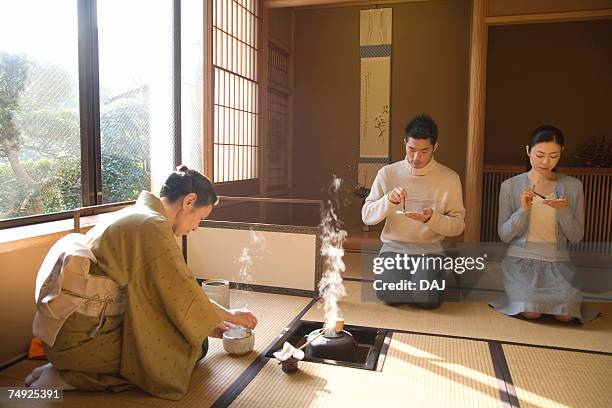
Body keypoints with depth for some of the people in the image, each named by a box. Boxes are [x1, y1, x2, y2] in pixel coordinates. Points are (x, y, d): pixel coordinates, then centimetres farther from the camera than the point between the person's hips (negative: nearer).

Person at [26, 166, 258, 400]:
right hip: (83, 337, -9)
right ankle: (71, 378, -3)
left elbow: (161, 293, 16)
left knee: (193, 336, 11)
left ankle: (70, 369, 8)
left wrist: (207, 324, 19)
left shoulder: (135, 215, 12)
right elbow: (185, 297, -14)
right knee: (194, 347, -3)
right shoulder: (154, 226, -18)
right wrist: (230, 316, 4)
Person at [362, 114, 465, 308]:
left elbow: (458, 225, 0)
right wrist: (388, 201, -21)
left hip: (429, 249, 0)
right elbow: (367, 216, -1)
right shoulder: (387, 173, -1)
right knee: (389, 295, -24)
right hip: (394, 247, 1)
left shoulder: (450, 178, -2)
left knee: (428, 299, -24)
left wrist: (432, 218, -20)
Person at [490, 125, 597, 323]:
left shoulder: (573, 186, 1)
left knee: (566, 315, -19)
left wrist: (563, 210, -18)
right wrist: (523, 210, -20)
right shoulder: (510, 185, -3)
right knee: (531, 312, -23)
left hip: (557, 261, 2)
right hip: (521, 259, -2)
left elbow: (576, 238, 1)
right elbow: (504, 236, -4)